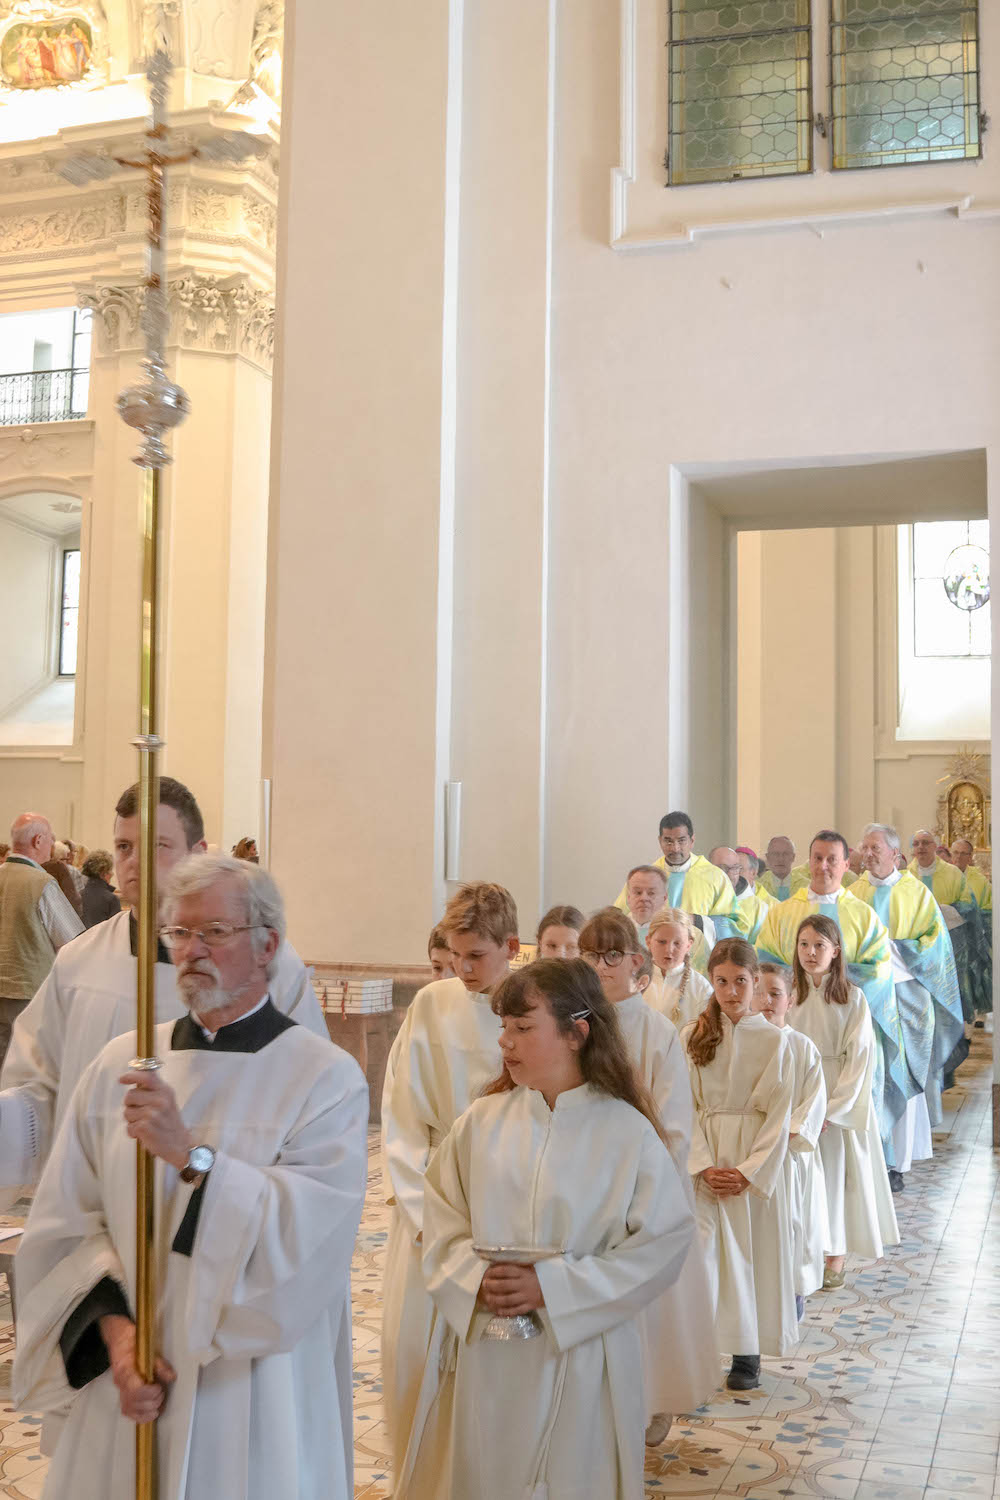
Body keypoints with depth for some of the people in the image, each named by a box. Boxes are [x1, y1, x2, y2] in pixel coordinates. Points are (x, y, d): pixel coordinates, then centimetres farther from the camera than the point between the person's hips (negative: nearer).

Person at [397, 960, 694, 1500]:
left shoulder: (627, 1132, -8)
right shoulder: (482, 1121, 0)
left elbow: (665, 1241, -11)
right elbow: (442, 1219, 3)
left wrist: (553, 1288, -15)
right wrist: (473, 1280, -16)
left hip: (578, 1356, -2)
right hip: (480, 1354, 2)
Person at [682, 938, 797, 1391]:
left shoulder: (773, 1040, -1)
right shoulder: (691, 1036, 2)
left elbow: (779, 1115, -2)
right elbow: (685, 1108, 0)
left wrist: (750, 1172, -10)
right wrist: (704, 1166, -10)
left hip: (756, 1161, 0)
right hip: (704, 1158, 1)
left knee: (752, 1249, 3)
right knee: (702, 1249, -4)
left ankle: (748, 1354, 13)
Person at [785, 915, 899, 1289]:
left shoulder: (853, 998, -5)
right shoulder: (790, 996, 2)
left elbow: (860, 1058, -7)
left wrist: (833, 1108, -14)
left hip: (842, 1099, -2)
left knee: (838, 1170, 2)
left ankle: (836, 1257, 12)